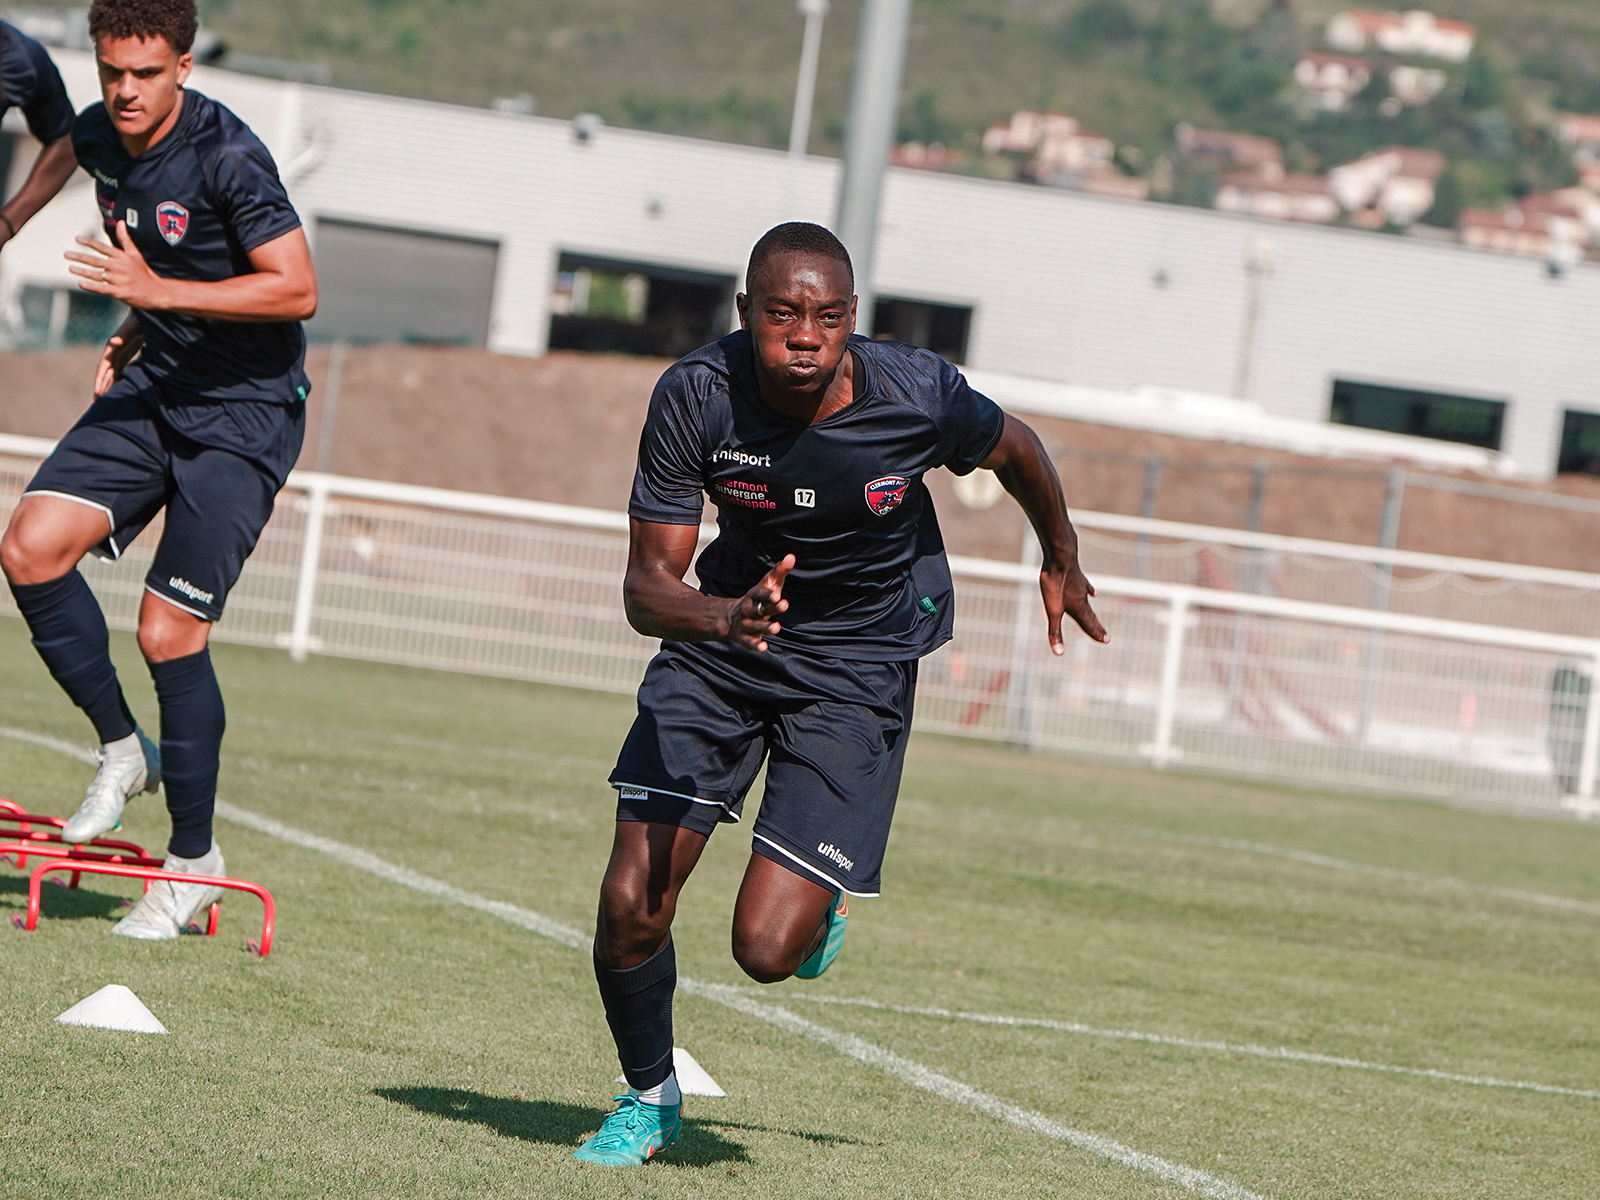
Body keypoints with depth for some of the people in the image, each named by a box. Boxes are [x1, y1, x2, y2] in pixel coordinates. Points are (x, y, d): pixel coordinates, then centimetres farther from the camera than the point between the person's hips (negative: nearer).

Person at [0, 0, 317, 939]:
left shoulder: (226, 157, -21)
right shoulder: (101, 141, 3)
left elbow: (298, 290, -24)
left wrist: (160, 294, -28)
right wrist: (133, 336, 6)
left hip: (246, 411, -7)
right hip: (155, 388, 7)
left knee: (171, 631, -9)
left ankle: (196, 858, 8)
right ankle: (123, 749, 8)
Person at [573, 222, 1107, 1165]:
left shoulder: (918, 396, -23)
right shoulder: (696, 397, -21)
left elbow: (1014, 448, 2)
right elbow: (647, 584, -19)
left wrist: (1062, 561, 20)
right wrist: (724, 616, -42)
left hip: (860, 669, -2)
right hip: (721, 634, 2)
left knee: (766, 949, -13)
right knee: (631, 907, -8)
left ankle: (822, 906, 26)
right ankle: (650, 1097, 22)